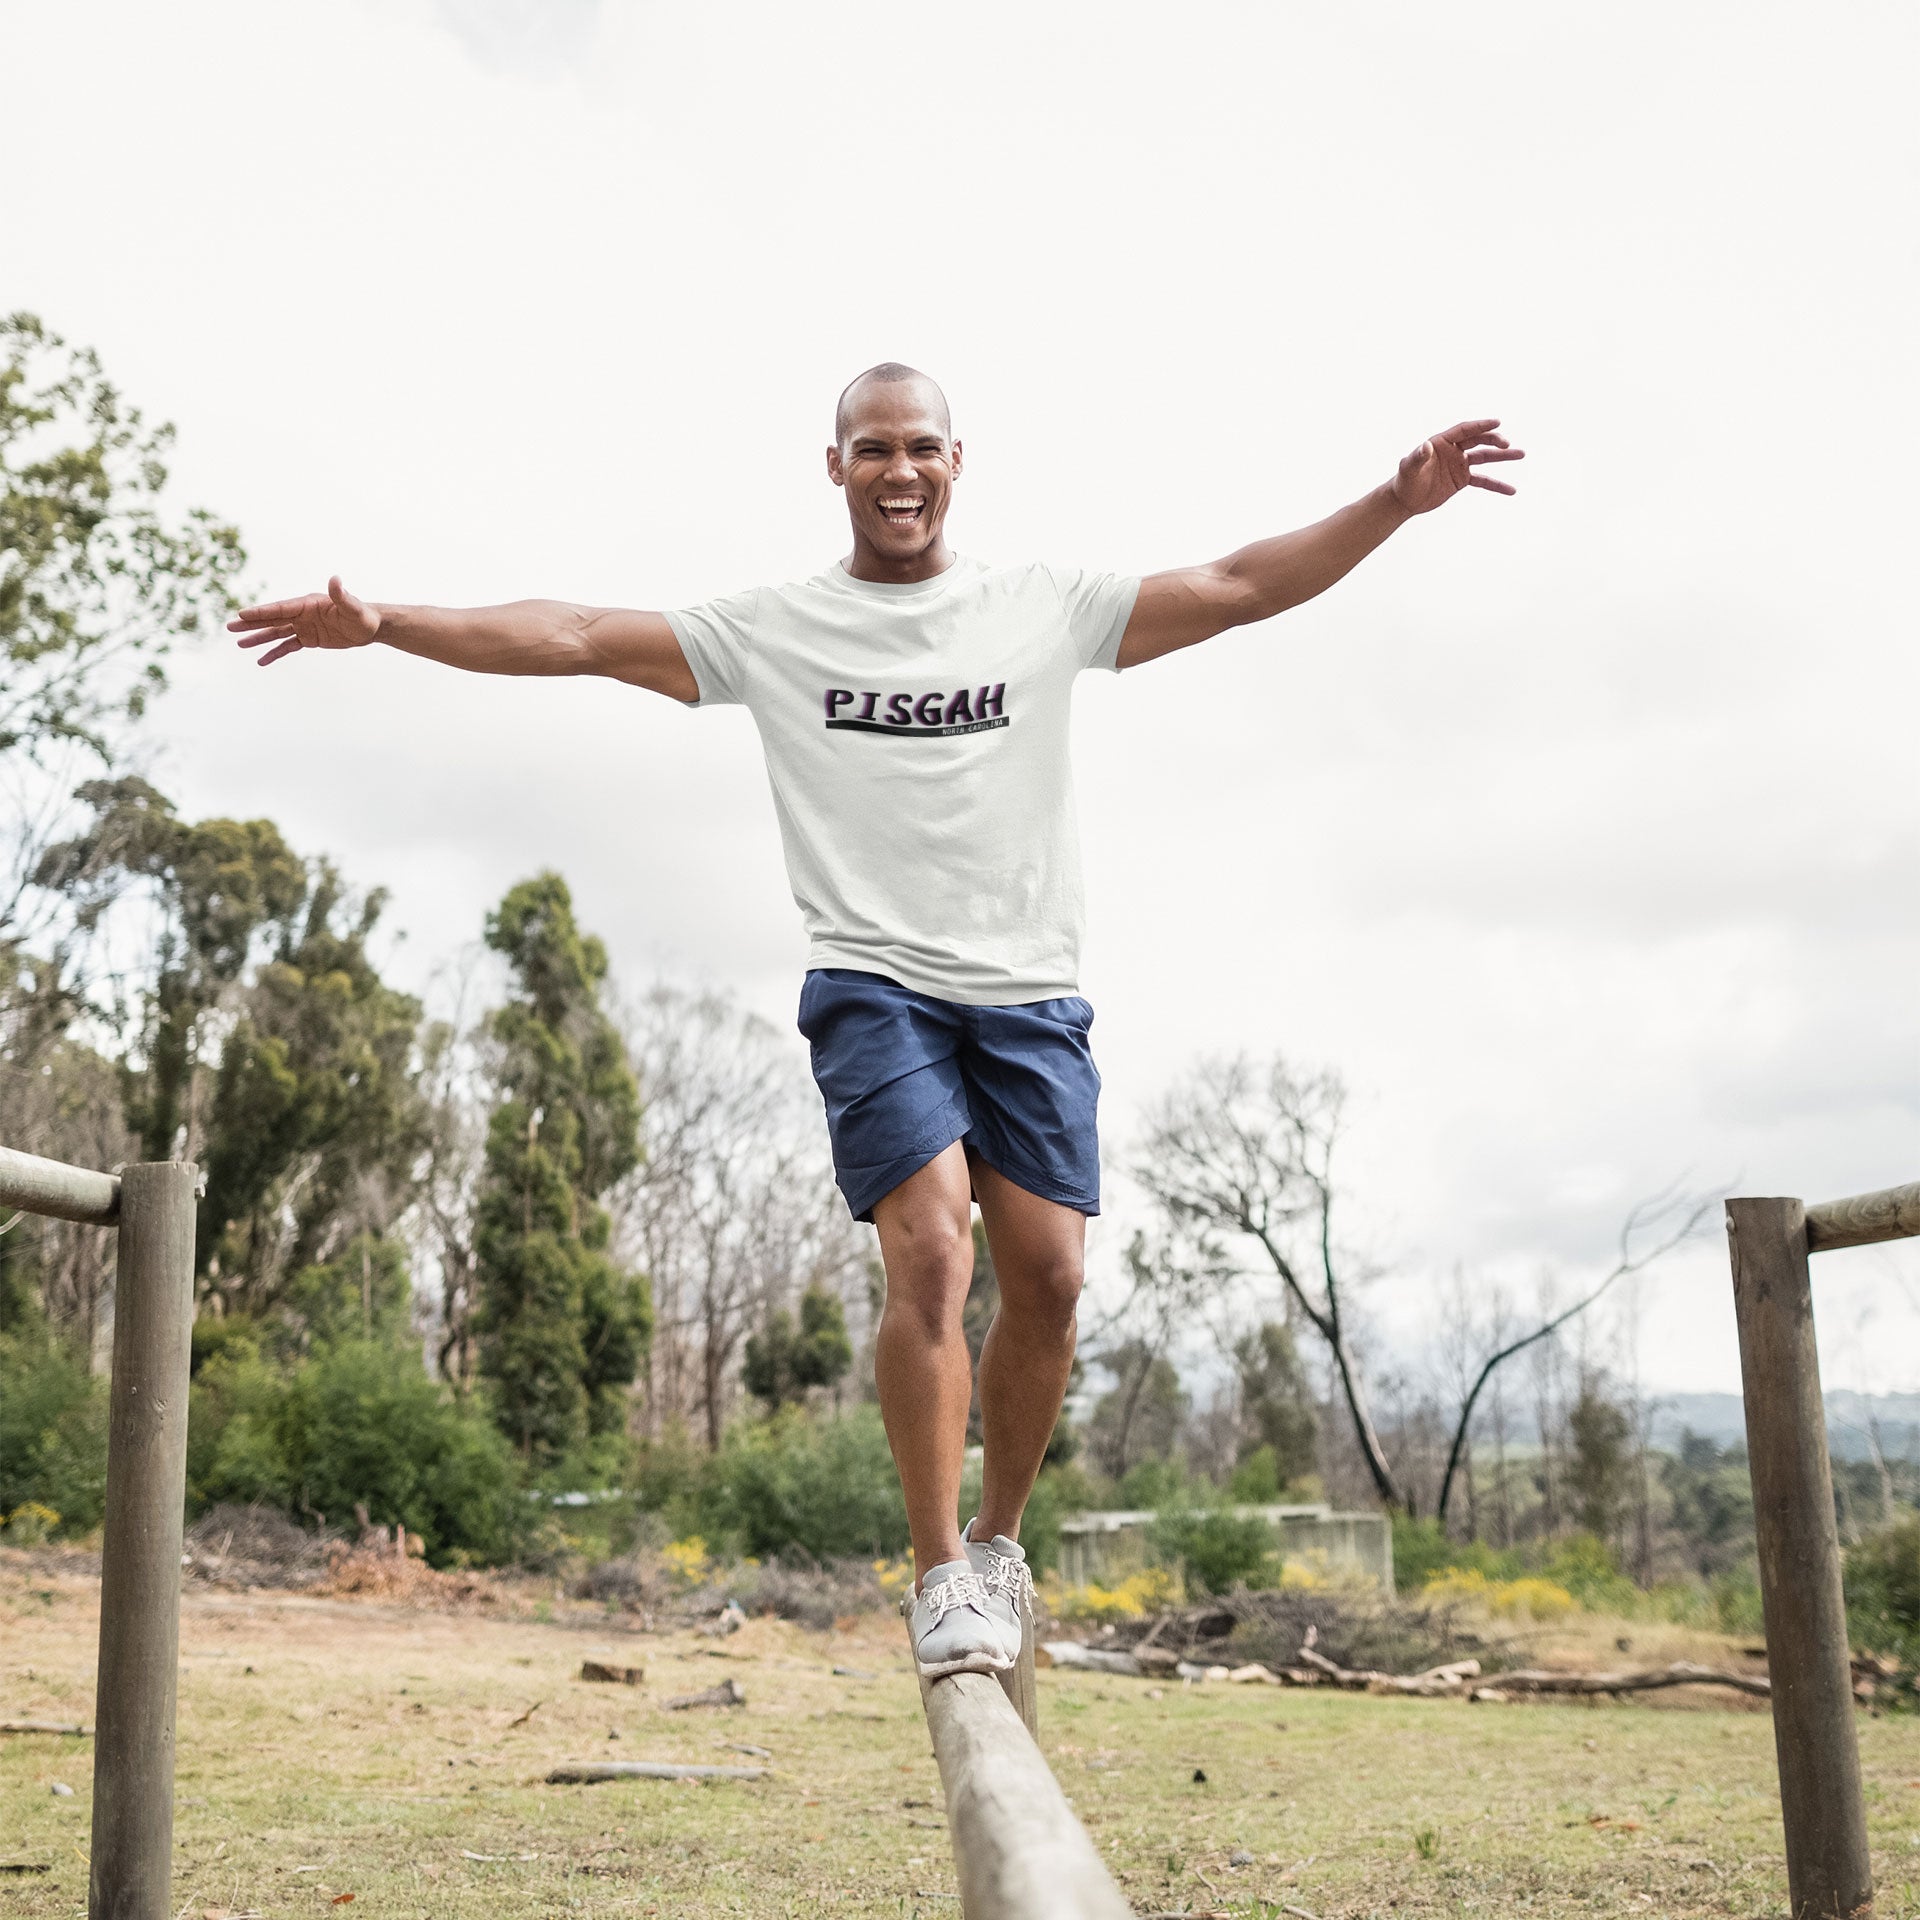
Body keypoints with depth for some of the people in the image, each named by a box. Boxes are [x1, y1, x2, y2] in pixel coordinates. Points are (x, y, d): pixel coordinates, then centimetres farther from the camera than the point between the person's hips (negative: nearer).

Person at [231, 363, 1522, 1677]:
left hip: (1031, 991, 2)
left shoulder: (1046, 607, 9)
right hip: (875, 986, -2)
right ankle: (941, 1575, -4)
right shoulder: (772, 629, 8)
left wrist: (1396, 502, -3)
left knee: (1049, 1277, -3)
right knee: (929, 1256, -17)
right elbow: (572, 637, 5)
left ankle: (1000, 1536, 19)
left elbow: (1240, 587, 6)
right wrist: (381, 623, -3)